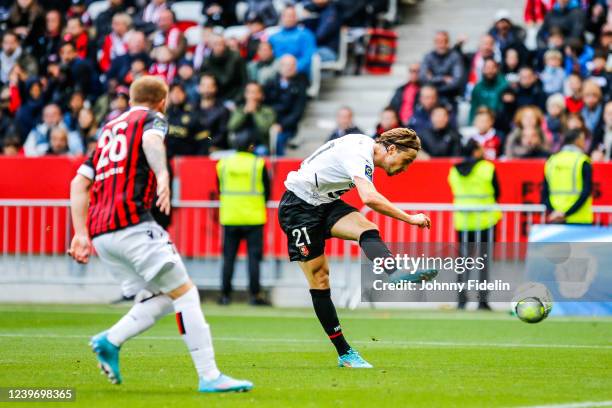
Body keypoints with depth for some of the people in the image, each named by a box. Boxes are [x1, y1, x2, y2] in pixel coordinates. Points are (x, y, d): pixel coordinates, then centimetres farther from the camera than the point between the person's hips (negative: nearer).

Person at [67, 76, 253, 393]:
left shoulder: (109, 129, 27)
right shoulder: (153, 118, 8)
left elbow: (79, 183, 22)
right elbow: (151, 140, -17)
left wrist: (81, 233, 19)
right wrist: (163, 176, -31)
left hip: (100, 234, 8)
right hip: (131, 223, -8)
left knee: (160, 298, 12)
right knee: (184, 293, -9)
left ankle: (110, 341, -6)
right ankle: (209, 376, -17)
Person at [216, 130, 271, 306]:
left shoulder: (223, 164, 3)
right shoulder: (258, 164, -5)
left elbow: (220, 190, 11)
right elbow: (267, 191, 2)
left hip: (229, 218, 2)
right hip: (253, 218, -2)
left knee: (228, 257, 7)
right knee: (254, 257, 0)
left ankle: (225, 295, 6)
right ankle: (255, 295, -4)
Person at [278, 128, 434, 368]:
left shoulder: (367, 147, 6)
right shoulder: (359, 153, -26)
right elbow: (369, 198, -41)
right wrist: (409, 218, -35)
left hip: (326, 203, 8)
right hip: (299, 207, -8)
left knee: (368, 231, -22)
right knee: (319, 280, -7)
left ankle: (398, 272, -48)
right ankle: (344, 353, -6)